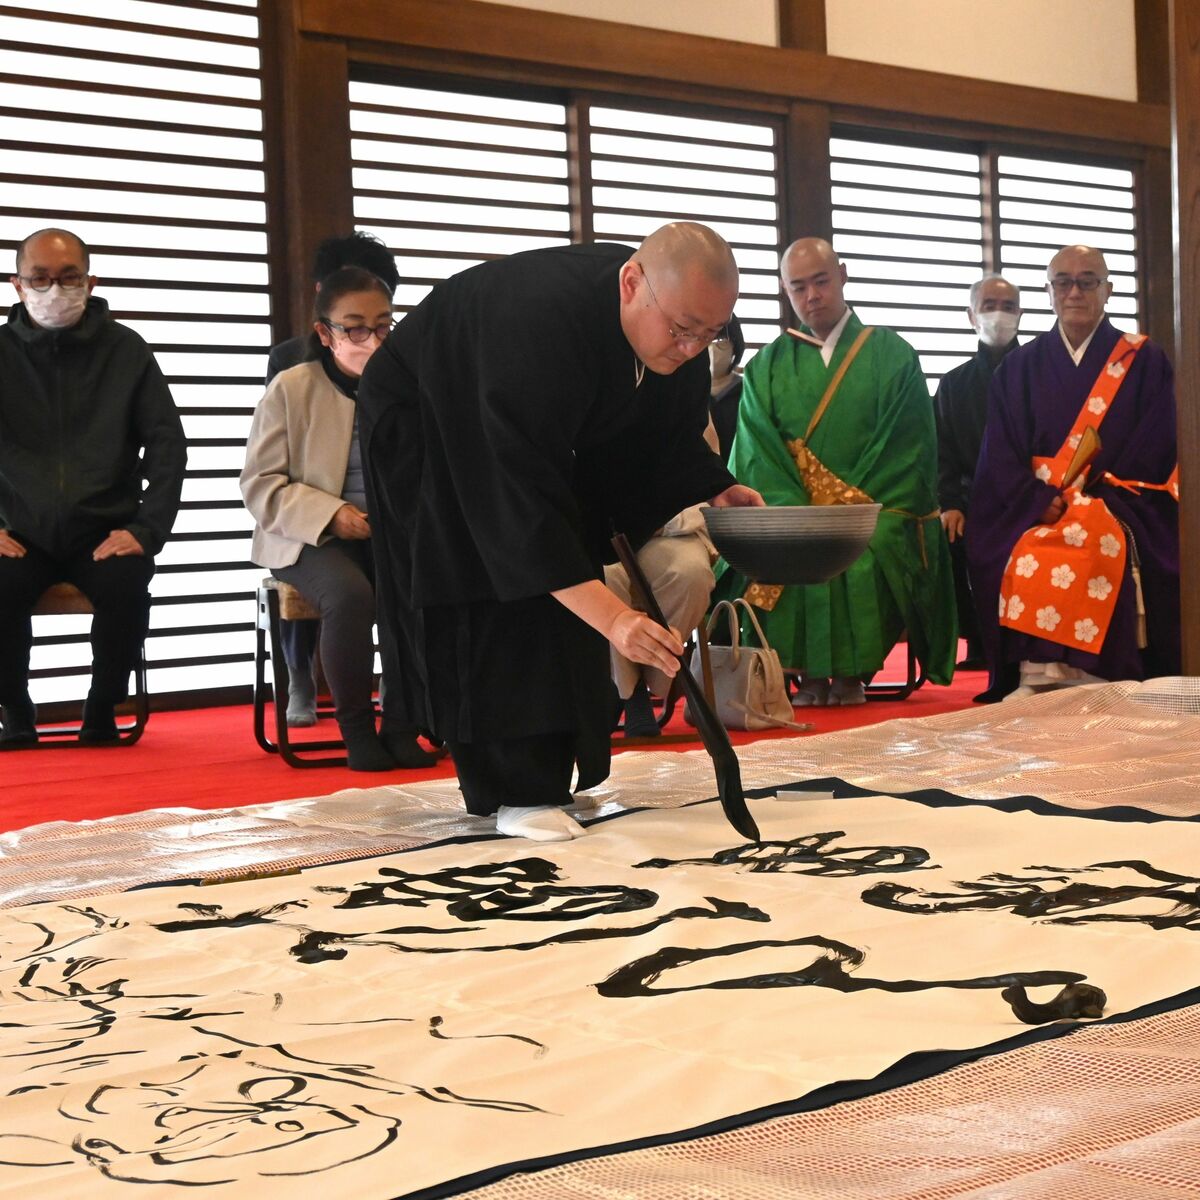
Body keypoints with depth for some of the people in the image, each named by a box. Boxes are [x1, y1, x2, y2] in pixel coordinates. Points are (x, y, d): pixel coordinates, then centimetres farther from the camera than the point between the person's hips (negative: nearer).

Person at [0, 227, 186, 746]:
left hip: (104, 533, 0)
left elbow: (168, 443, 3)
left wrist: (147, 529, -9)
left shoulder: (125, 350, 5)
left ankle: (101, 714, -7)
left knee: (126, 585, -31)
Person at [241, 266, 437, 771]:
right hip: (311, 538, -2)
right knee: (350, 595, -36)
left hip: (392, 533, 3)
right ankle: (355, 728, -13)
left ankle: (401, 725, -12)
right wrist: (329, 514, -19)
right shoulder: (290, 388, -1)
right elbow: (259, 483, -4)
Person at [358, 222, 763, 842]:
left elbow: (674, 435, -2)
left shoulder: (678, 321, -20)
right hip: (429, 425, -8)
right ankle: (517, 790, -11)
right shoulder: (540, 319, -44)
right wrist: (612, 617, -52)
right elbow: (522, 489, -48)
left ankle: (546, 769, 19)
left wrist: (715, 490, -21)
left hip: (536, 429, 8)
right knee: (496, 601, -16)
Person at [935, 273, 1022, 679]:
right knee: (946, 539, -24)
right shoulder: (954, 384, 19)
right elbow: (943, 454, 10)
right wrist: (950, 504, -7)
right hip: (976, 504, 2)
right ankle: (978, 642, -9)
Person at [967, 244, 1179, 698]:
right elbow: (1002, 456, 6)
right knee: (1026, 556, -31)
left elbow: (1156, 451, 0)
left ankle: (1093, 684, -33)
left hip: (1115, 506, -2)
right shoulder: (1019, 368, 14)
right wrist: (1044, 502, -12)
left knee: (1099, 546, -35)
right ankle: (1036, 679, -31)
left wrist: (1097, 504, -12)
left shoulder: (1144, 362, 9)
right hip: (1034, 510, 2)